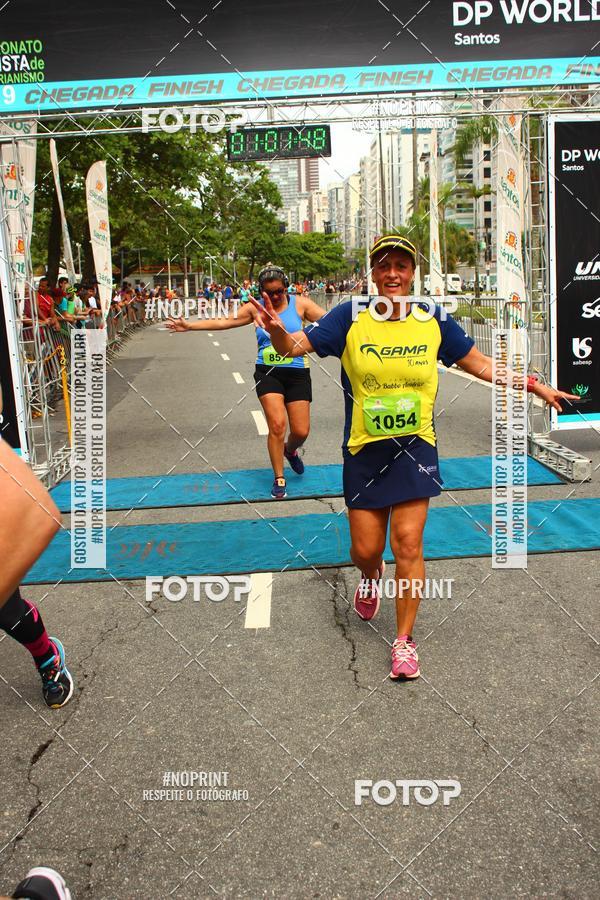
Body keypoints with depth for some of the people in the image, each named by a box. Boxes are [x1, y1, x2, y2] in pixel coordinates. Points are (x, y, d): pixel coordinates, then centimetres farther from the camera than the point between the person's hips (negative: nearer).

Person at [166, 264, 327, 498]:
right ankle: (279, 479, 5)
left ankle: (290, 450, 39)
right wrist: (189, 325, -2)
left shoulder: (300, 304, 1)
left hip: (297, 373, 0)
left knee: (301, 431, 0)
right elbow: (224, 321, 2)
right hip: (267, 372, 0)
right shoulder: (255, 308, 4)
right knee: (276, 425, -12)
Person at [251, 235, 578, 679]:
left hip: (415, 447, 0)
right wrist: (278, 331, -33)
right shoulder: (350, 318, -6)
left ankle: (405, 640, 13)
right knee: (366, 548, 5)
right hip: (364, 450, 0)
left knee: (408, 543, -5)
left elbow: (482, 365, 9)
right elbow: (294, 346, -10)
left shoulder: (434, 321, -2)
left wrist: (536, 387, 6)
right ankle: (372, 575, 45)